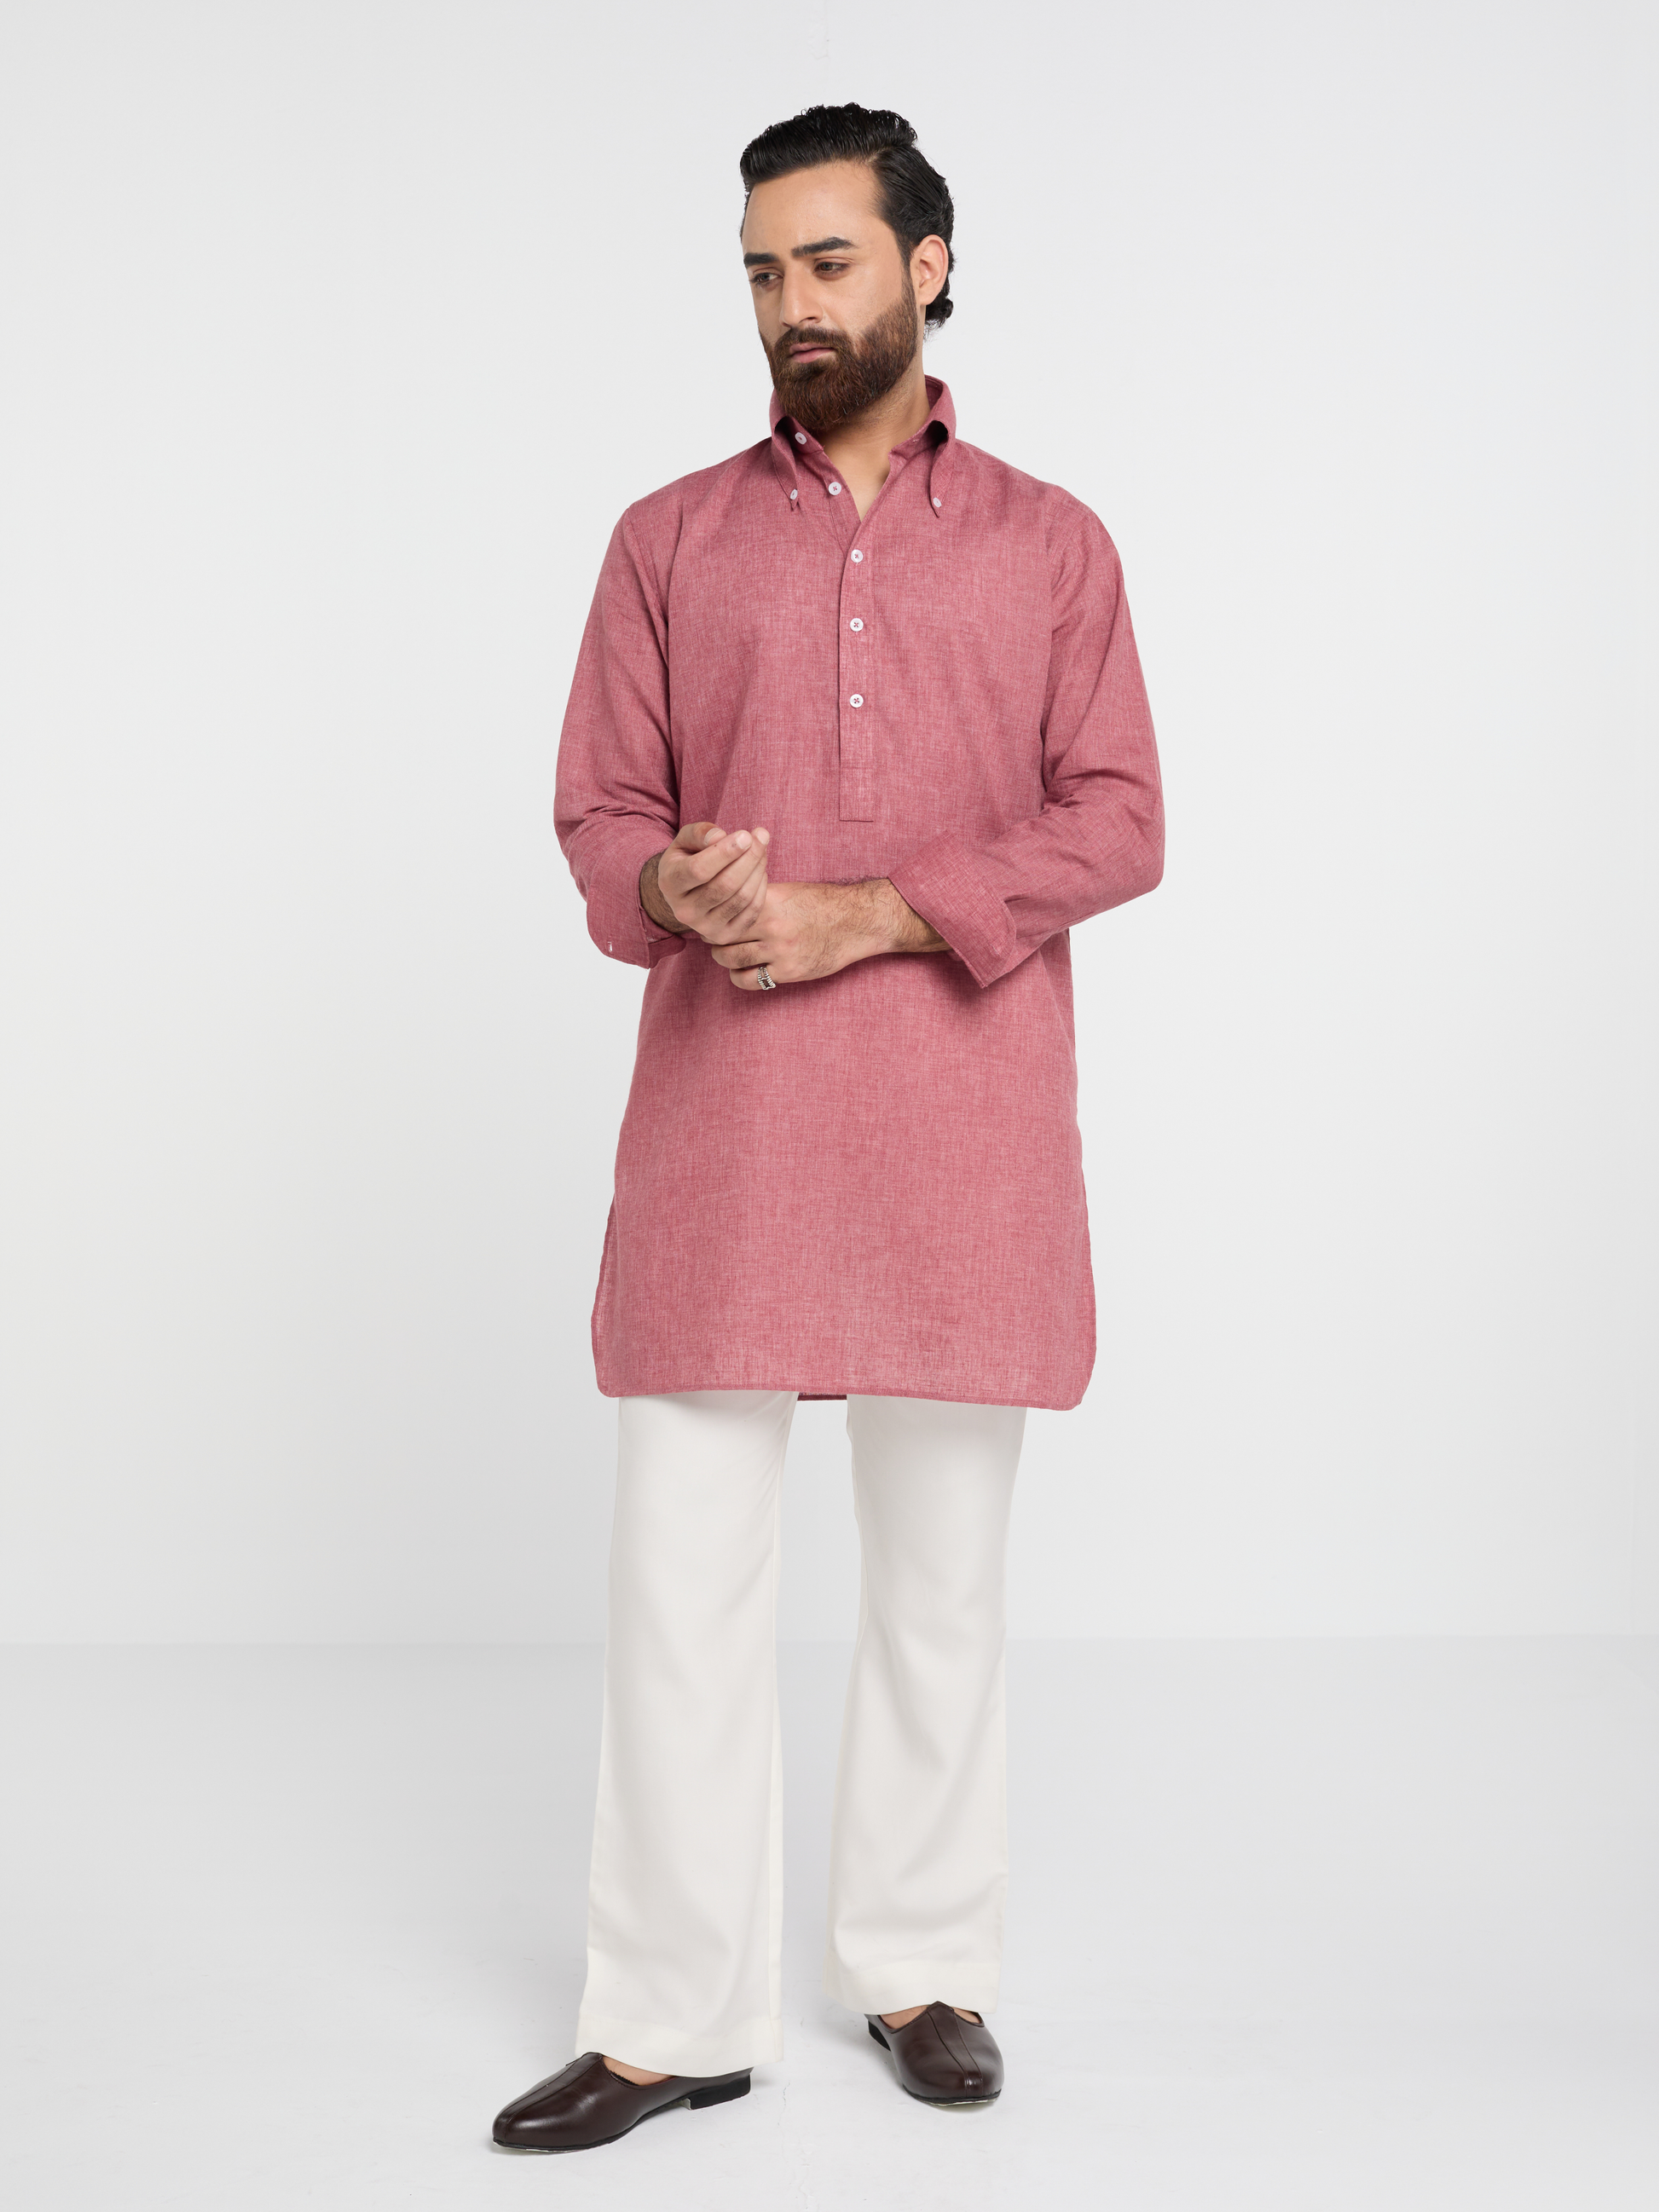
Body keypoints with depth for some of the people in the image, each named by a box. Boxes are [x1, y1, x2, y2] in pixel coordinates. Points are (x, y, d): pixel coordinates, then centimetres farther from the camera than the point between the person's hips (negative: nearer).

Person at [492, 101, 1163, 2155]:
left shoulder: (1048, 544, 9)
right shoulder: (669, 540, 12)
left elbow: (1116, 824, 0)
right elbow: (600, 810, 9)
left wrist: (861, 917, -12)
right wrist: (675, 888, -16)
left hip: (962, 1123, 0)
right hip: (721, 1117, 1)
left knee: (943, 1575, 9)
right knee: (680, 1571, 0)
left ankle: (921, 1965, 25)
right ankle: (674, 2015, 12)